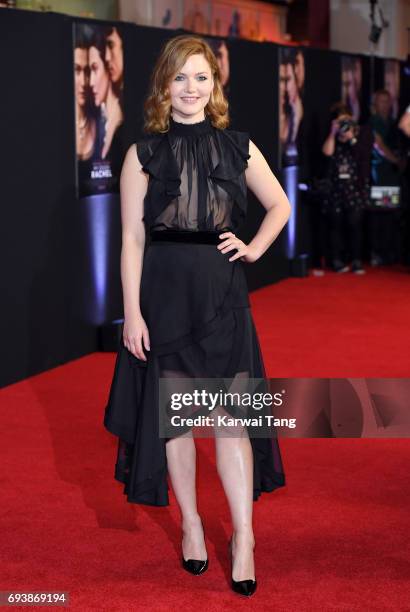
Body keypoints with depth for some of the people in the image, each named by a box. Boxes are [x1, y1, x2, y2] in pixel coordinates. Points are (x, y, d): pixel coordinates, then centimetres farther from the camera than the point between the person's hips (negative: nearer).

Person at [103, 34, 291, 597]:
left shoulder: (238, 146, 5)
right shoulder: (144, 153, 0)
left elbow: (279, 205, 19)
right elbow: (132, 238, -3)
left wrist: (254, 249, 3)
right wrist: (132, 312, -8)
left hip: (223, 292, 0)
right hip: (165, 293, 0)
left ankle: (243, 537, 2)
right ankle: (190, 523, 24)